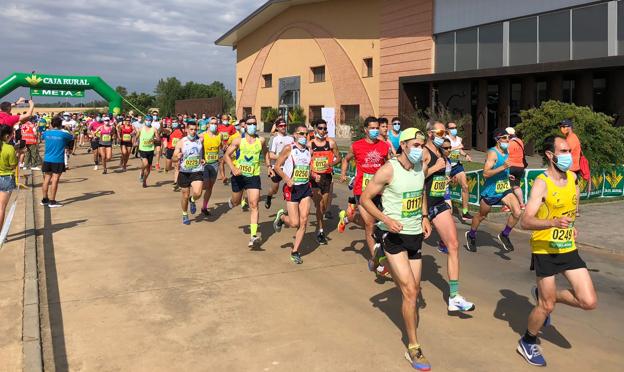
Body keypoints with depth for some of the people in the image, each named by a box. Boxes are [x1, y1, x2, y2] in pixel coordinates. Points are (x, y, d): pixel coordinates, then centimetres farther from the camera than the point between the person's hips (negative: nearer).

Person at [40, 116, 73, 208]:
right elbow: (72, 137, 8)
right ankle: (52, 201, 0)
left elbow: (43, 136, 24)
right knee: (55, 180, -2)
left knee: (46, 179, 13)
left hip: (47, 160, 5)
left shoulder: (46, 133, 2)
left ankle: (45, 199, 22)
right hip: (58, 161, -4)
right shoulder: (63, 134, -9)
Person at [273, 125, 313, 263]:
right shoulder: (288, 148, -6)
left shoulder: (308, 150, 9)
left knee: (303, 222, -2)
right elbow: (277, 166, -4)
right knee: (294, 223, -6)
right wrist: (286, 178, -18)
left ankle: (295, 252, 11)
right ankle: (281, 216, 29)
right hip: (292, 188, -4)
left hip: (306, 187, 5)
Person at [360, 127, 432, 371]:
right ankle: (413, 348, 3)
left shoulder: (420, 167, 4)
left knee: (412, 291, 12)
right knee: (410, 291, -9)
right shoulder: (388, 170, -16)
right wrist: (386, 220, -24)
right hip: (393, 235, -6)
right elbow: (365, 199, -12)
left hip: (415, 235, 6)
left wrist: (424, 217, 8)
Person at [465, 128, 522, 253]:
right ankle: (471, 236, 39)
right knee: (482, 216, 13)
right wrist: (503, 167, -35)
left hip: (504, 189, 6)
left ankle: (504, 235, 8)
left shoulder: (506, 151, 5)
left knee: (517, 212, -13)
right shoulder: (492, 153, -19)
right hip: (491, 191, -6)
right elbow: (485, 173, -29)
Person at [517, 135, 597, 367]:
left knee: (589, 302, 1)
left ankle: (542, 295, 26)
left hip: (569, 249, 6)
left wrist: (570, 225, 14)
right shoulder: (541, 183, -17)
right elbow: (525, 221, -25)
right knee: (546, 306, 2)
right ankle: (527, 343, 28)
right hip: (545, 251, -6)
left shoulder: (572, 177, 3)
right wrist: (553, 222, -39)